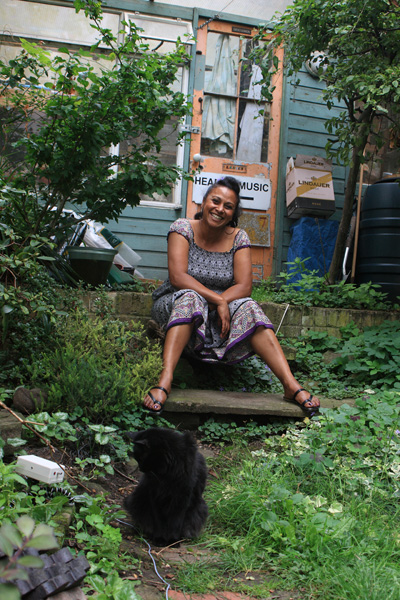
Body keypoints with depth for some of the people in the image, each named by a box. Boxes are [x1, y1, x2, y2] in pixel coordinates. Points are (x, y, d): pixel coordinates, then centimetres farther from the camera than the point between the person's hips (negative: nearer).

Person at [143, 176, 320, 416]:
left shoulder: (238, 237, 0)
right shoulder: (183, 228, -7)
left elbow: (244, 286, -8)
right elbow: (177, 277, -20)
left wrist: (221, 302, -27)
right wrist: (217, 300, -28)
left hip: (219, 313, 2)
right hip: (174, 306, -2)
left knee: (248, 307, -26)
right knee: (189, 298, -35)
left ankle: (292, 385, -35)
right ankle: (165, 380, -47)